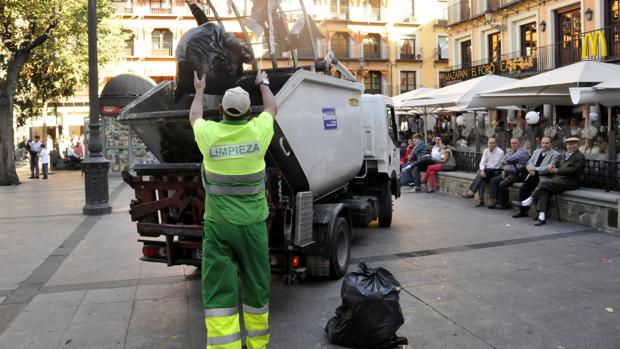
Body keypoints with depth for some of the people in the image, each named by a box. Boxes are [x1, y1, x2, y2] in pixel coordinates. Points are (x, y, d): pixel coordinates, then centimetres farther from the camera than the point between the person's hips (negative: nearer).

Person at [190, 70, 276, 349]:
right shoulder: (257, 131, -6)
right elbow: (272, 107, 17)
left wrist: (199, 91, 37)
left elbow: (194, 116, 19)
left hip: (217, 224, 0)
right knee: (256, 287, 16)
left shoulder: (208, 133, -6)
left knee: (218, 292, 1)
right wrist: (263, 83, 36)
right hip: (252, 223, 1)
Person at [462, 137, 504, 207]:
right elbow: (482, 162, 1)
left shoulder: (500, 152, -7)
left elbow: (496, 165, -12)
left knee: (480, 174, -32)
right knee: (482, 178, -29)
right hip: (486, 170, 5)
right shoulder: (486, 151, 11)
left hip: (495, 171, -5)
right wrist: (482, 170, -20)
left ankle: (471, 192, -32)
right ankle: (481, 200, -33)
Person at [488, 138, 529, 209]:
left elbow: (512, 158, -18)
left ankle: (504, 204, -9)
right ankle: (495, 200, -8)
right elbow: (503, 161, 20)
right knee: (493, 181, -3)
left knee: (502, 184, -25)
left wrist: (506, 160, 3)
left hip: (516, 174, -9)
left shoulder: (523, 151, -7)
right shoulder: (509, 151, 20)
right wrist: (504, 170, 3)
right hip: (507, 173, 9)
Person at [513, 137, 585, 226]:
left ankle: (527, 202, -12)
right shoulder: (564, 155, 25)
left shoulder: (580, 157, 0)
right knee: (544, 191, -24)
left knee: (543, 184, -25)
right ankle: (542, 217, -31)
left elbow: (573, 170, -13)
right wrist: (552, 165, -1)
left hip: (569, 182, -7)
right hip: (558, 179, 7)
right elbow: (558, 165, 24)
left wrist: (556, 170, -16)